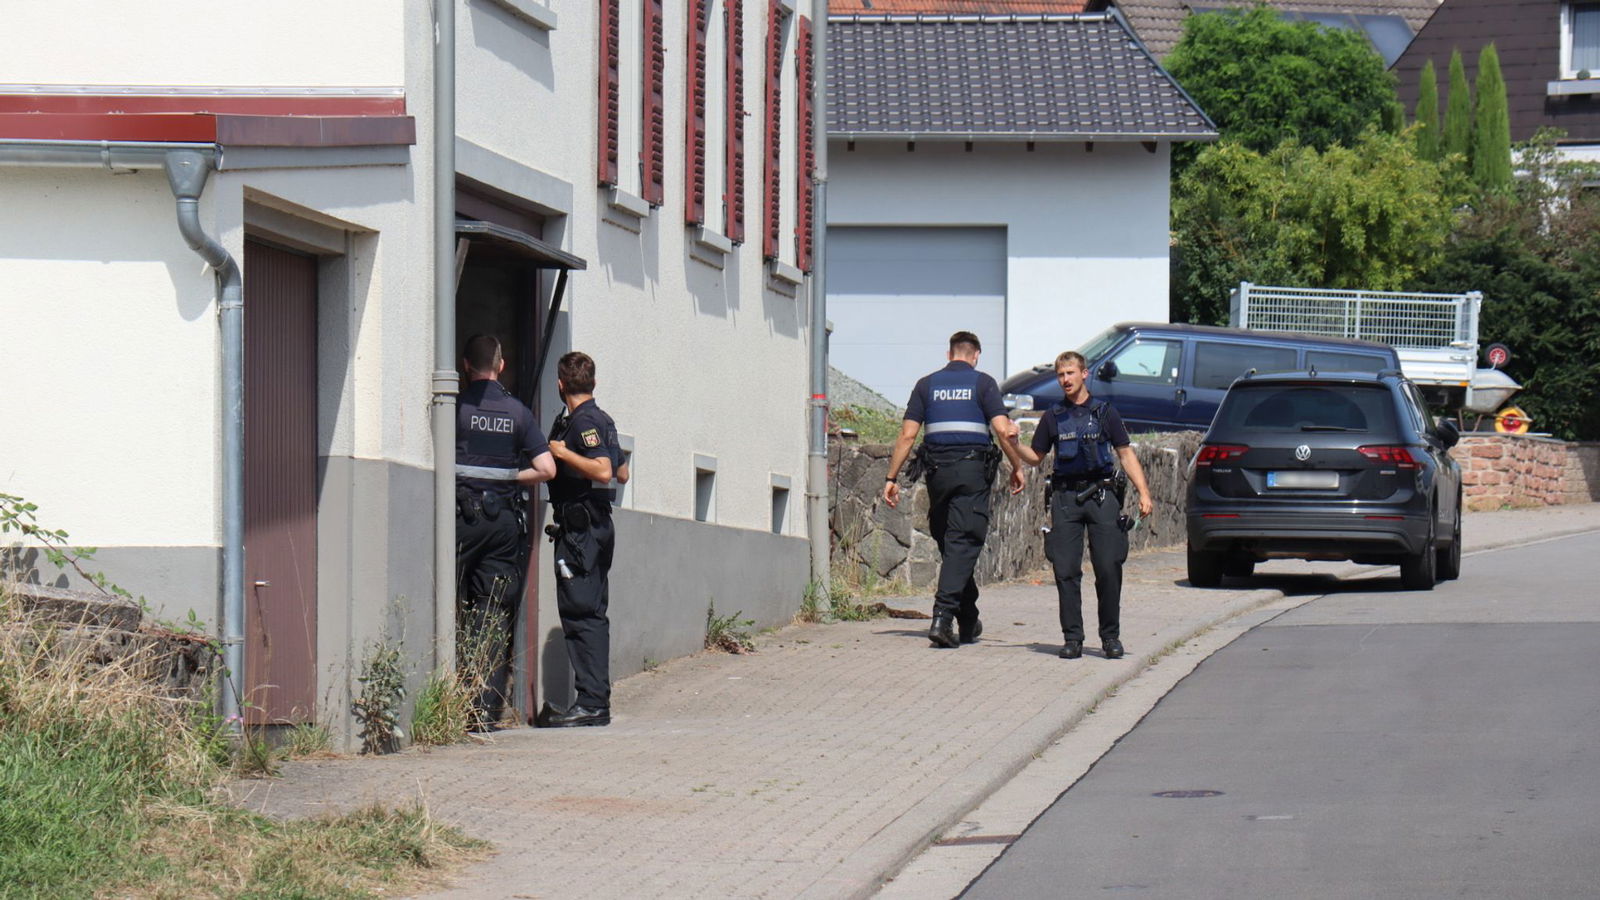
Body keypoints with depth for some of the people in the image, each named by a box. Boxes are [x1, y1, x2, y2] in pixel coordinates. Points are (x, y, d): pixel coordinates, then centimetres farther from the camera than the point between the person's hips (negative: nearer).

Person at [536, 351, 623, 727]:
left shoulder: (583, 422, -13)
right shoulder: (602, 420, 15)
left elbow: (603, 470, -25)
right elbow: (622, 473, 23)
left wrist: (564, 452, -16)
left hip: (580, 527, -10)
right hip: (597, 524, 10)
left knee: (579, 612, -11)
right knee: (592, 615, 12)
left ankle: (591, 702, -14)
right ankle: (596, 701, 14)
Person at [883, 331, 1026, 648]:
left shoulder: (927, 384, 10)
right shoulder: (982, 383, 2)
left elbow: (907, 434, 5)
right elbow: (1003, 430, -7)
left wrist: (892, 478, 7)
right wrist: (1017, 467, 4)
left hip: (937, 470, 3)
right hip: (973, 468, -3)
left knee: (949, 542, 14)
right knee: (962, 544, -7)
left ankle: (968, 623, 22)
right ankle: (942, 616, -22)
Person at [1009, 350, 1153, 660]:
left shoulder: (1105, 413, 8)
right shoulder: (1053, 417, 13)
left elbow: (1126, 454, 7)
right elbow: (1035, 457, 18)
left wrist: (1143, 492, -2)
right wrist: (1014, 444, -2)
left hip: (1101, 495, -2)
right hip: (1065, 497, 2)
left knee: (1109, 568, -6)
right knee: (1066, 570, -3)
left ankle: (1111, 636, 4)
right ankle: (1072, 638, 3)